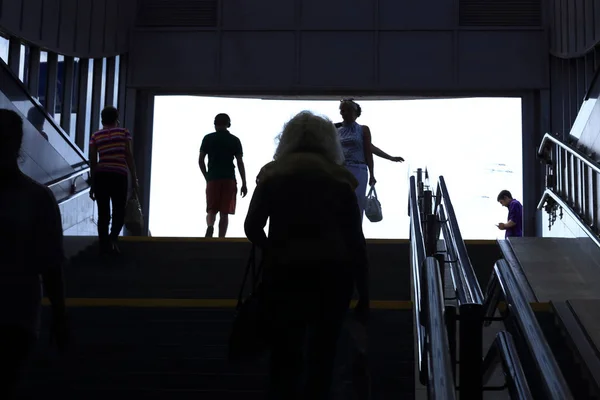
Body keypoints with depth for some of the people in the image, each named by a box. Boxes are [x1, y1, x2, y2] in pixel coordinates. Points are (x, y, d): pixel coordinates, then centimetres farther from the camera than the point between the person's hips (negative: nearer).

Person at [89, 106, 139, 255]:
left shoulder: (95, 136, 9)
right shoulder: (124, 132, 4)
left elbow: (92, 161, 7)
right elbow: (129, 156, -1)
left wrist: (92, 185, 13)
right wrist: (134, 179, 3)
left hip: (100, 176, 2)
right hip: (119, 176, -2)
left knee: (103, 213, 7)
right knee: (119, 211, 8)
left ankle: (104, 247, 5)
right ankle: (113, 237, -17)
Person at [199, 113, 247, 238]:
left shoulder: (208, 138, 6)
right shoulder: (235, 140, 5)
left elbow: (200, 160, 4)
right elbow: (240, 163, 1)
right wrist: (244, 184, 4)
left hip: (213, 178, 0)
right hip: (229, 179, 0)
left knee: (211, 209, 7)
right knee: (224, 212, 2)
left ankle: (210, 226, -23)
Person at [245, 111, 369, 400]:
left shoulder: (271, 174, 6)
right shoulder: (339, 178, 4)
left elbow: (252, 227, -4)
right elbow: (355, 241, 1)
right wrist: (363, 295, 5)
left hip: (284, 273, 0)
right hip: (331, 273, 0)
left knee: (284, 356, 6)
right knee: (323, 352, 14)